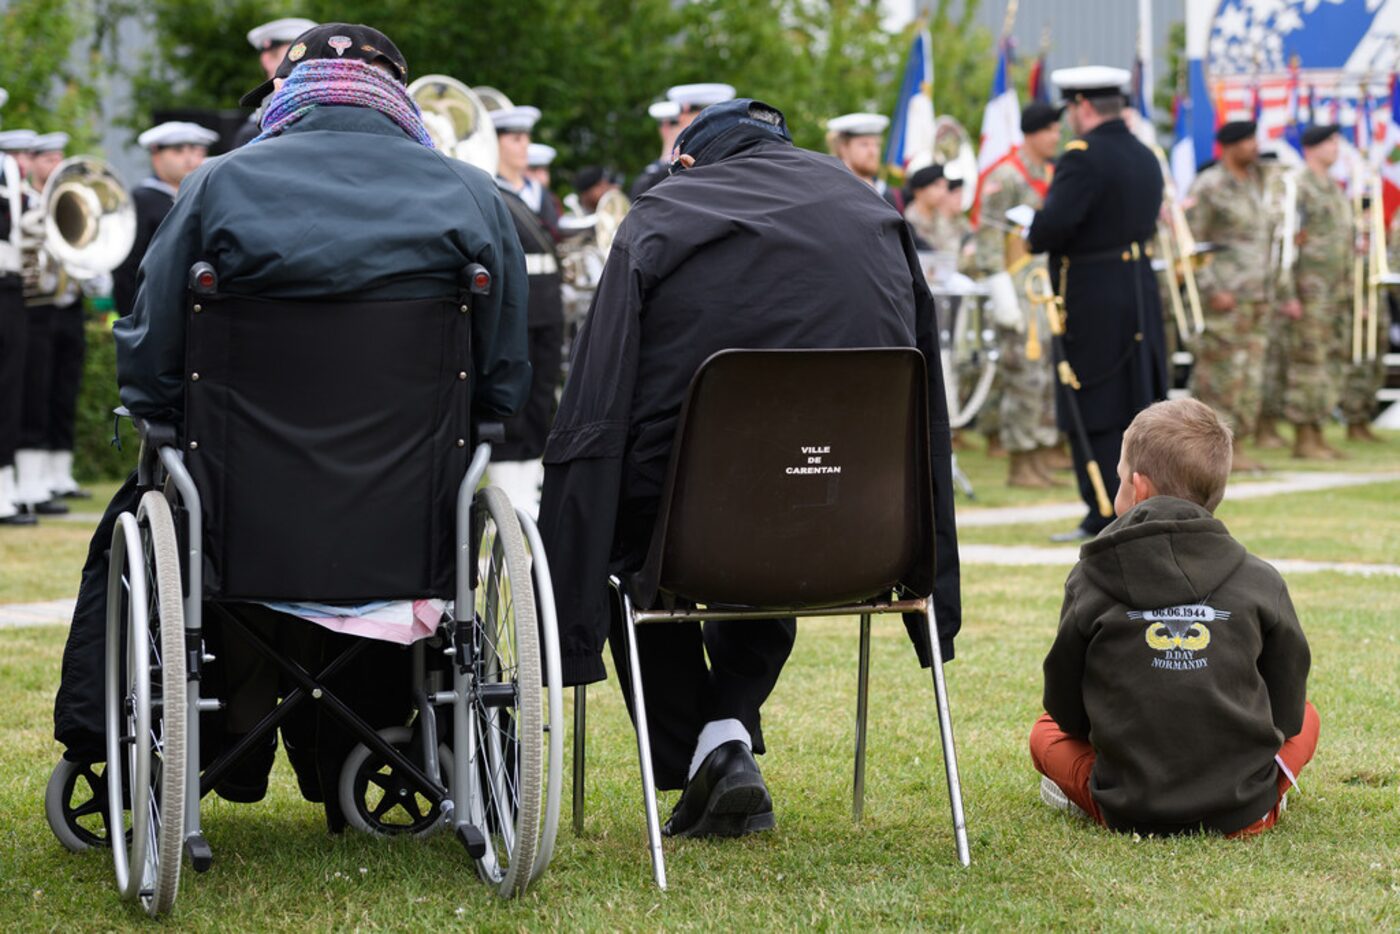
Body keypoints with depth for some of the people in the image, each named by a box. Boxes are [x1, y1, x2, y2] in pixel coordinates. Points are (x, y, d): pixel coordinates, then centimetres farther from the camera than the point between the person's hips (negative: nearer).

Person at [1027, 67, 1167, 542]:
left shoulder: (1083, 156, -16)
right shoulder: (1146, 157, 11)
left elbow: (1054, 224, -24)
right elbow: (1148, 222, 14)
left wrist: (1032, 239, -4)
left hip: (1091, 302, -8)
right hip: (1141, 293, 8)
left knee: (1093, 413, -1)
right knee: (1137, 402, 14)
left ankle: (1105, 517, 0)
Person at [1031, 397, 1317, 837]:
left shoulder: (1090, 582, -3)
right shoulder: (1261, 582, -3)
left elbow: (1067, 713, 5)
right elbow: (1288, 712, 5)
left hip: (1128, 811, 0)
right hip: (1243, 812, 0)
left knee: (1046, 732, 29)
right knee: (1307, 718, 30)